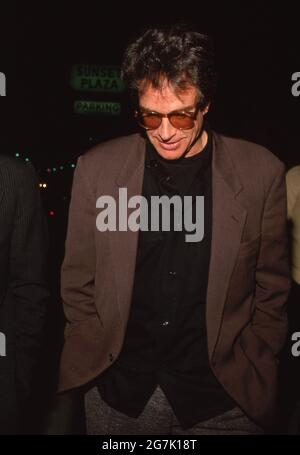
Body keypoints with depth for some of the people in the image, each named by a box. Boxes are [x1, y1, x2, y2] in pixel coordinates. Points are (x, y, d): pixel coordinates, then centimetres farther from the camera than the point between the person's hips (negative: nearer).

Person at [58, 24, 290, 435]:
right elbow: (77, 281, 2)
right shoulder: (97, 168, -6)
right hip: (118, 391, 1)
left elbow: (272, 288, 1)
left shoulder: (261, 173, -9)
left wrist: (251, 369, 1)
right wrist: (93, 358, 2)